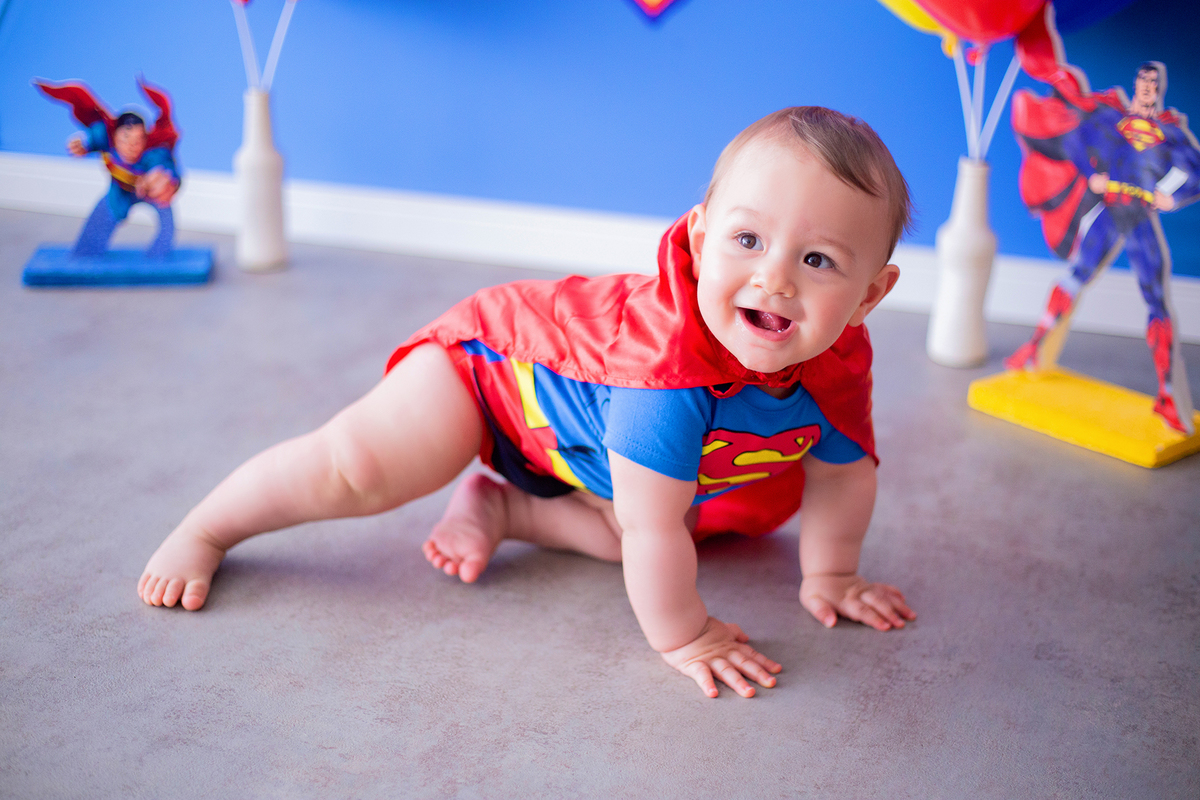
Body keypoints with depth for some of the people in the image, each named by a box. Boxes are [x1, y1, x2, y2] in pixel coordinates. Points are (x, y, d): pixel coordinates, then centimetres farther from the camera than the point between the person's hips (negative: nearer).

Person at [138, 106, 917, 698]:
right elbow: (652, 523, -40)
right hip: (493, 353, -7)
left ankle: (502, 508, 8)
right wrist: (681, 636, -28)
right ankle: (203, 531, 8)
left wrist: (828, 576, 1)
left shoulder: (840, 362, -23)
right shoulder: (668, 358, -46)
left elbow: (844, 469, -2)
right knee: (355, 469, -18)